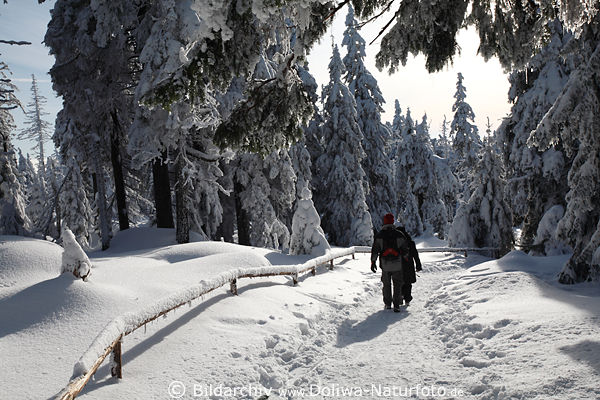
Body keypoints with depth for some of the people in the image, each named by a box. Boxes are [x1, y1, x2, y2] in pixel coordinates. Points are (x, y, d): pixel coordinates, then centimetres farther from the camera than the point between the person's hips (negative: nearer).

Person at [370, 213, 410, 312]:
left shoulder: (379, 235, -3)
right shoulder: (399, 234, -3)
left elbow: (375, 250, -4)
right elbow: (405, 248, 4)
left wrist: (373, 262, 2)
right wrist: (405, 258, 19)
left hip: (385, 264, 1)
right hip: (397, 264, -1)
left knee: (386, 285, 16)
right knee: (397, 285, 7)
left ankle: (388, 304, 22)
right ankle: (396, 305, 3)